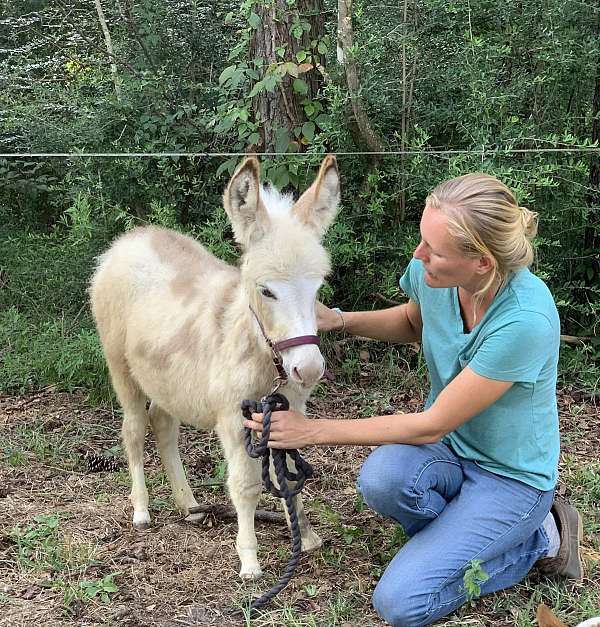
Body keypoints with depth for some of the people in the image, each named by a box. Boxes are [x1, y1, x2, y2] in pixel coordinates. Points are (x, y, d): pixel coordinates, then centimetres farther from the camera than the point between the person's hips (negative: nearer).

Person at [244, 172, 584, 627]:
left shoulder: (525, 320, -33)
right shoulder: (431, 273, -14)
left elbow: (433, 425, -25)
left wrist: (315, 430, -20)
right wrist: (339, 320, -6)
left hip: (510, 476, -5)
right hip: (449, 450, 5)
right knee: (382, 476, -31)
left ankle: (539, 539, 7)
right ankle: (459, 531, 3)